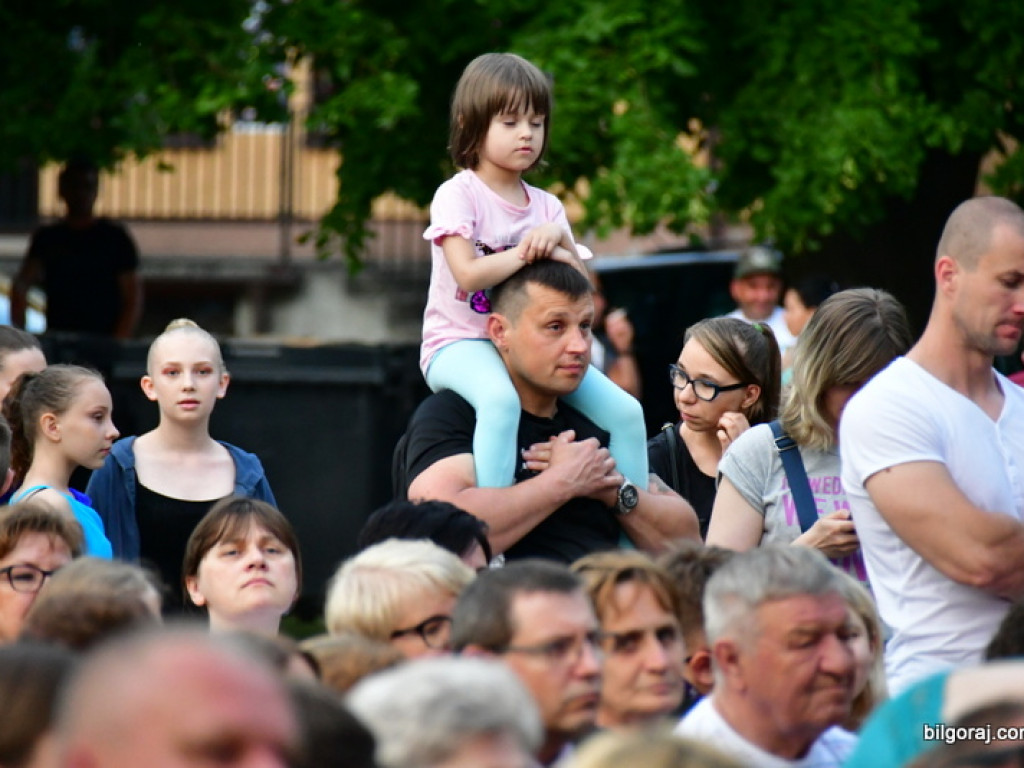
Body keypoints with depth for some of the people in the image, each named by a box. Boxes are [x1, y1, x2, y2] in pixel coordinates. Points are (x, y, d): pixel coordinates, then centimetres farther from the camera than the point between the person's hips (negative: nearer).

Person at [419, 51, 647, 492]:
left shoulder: (546, 206, 14)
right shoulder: (457, 195, -5)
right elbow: (469, 274, -21)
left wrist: (557, 238, -14)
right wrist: (531, 251, -15)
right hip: (460, 343, -6)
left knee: (626, 412, -8)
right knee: (501, 399, -40)